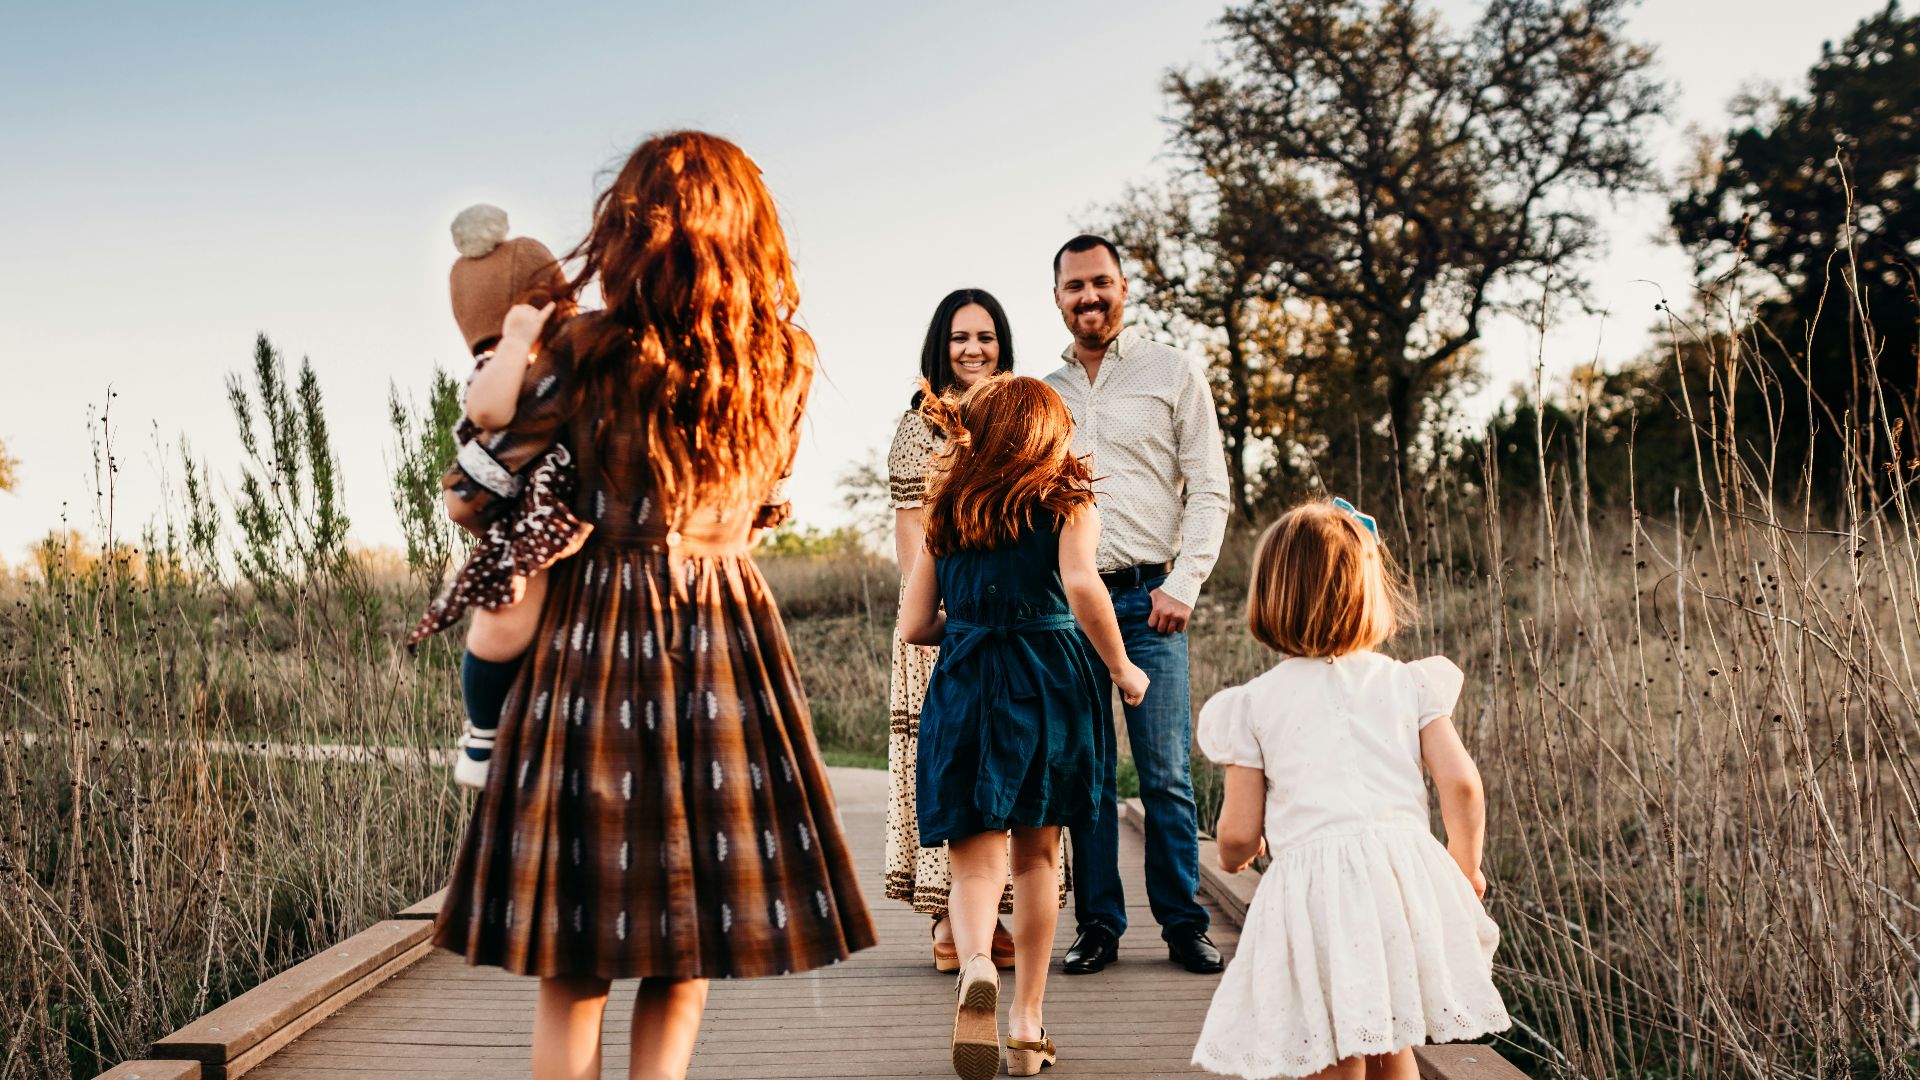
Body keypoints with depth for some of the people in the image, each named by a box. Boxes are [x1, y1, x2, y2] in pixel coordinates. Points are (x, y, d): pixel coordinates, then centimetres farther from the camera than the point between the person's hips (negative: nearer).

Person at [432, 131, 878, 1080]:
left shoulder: (586, 354, -10)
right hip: (729, 641, 2)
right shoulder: (788, 363, 0)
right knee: (681, 966, 12)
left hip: (594, 637, -2)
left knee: (574, 973, 9)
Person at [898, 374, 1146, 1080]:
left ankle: (975, 967, -29)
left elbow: (914, 624, 7)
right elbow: (1081, 586, -18)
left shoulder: (945, 513, 10)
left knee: (977, 853, 2)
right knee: (1037, 853, 13)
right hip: (1050, 681, -1)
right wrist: (1122, 669, -6)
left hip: (965, 687, 1)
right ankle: (1027, 1021, 18)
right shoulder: (1068, 502, 2)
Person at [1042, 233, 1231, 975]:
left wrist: (1183, 585, -8)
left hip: (1147, 597, -2)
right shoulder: (1042, 394, 16)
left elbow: (1208, 490, 3)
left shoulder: (1173, 374, 8)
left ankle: (1184, 925, 7)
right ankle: (1098, 926, 12)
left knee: (1166, 774, -4)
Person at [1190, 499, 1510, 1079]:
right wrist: (1465, 865, 20)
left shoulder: (1254, 703, 4)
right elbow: (1460, 783, 2)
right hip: (1406, 873, 3)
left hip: (1312, 882, -3)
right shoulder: (1408, 683, 9)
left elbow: (1239, 837, 3)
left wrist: (1235, 855, 27)